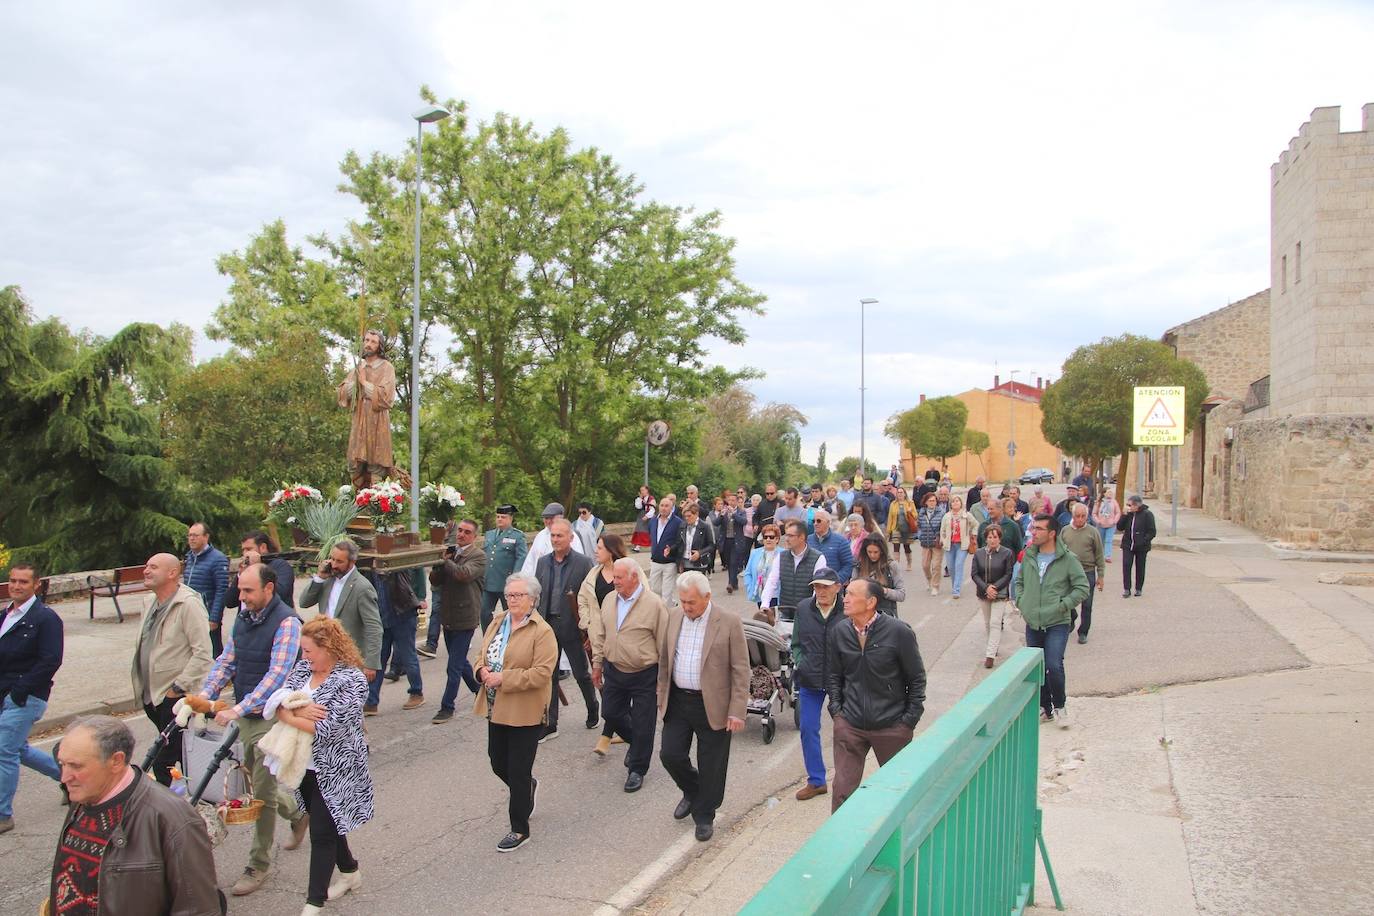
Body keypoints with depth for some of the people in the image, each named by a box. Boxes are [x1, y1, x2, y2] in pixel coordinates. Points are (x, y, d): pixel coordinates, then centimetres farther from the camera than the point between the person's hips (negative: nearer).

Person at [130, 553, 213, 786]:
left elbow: (203, 653, -20)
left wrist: (178, 687, -18)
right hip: (153, 694, 9)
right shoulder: (155, 604, 13)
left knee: (164, 764, -9)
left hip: (175, 697, -9)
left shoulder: (188, 604, -15)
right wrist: (141, 685, 13)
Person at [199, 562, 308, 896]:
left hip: (272, 717, -7)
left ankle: (258, 865, 17)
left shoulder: (286, 622, -19)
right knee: (255, 783, 19)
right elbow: (226, 661, 8)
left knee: (263, 791, 1)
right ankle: (298, 814, 45)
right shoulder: (243, 617, 4)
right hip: (245, 716, 7)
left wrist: (238, 709, -32)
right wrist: (204, 696, -6)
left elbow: (277, 675, -26)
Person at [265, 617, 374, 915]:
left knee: (322, 833, -1)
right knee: (327, 824, 20)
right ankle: (351, 873, 40)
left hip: (334, 772, -7)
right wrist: (298, 710, -23)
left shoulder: (351, 680, -20)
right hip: (305, 766, 7)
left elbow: (325, 728, -25)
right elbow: (275, 700, -4)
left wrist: (288, 715, -15)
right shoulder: (304, 668, 3)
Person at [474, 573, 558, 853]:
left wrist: (504, 678, -23)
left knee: (518, 772, 3)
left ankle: (520, 829, 20)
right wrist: (483, 671, -8)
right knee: (498, 764, 18)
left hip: (525, 712, -7)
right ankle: (528, 786, 48)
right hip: (496, 709, 7)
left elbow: (542, 672, -21)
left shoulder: (542, 631, -15)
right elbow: (482, 654, 15)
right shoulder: (497, 622, 7)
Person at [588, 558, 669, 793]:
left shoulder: (654, 604, -17)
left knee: (642, 724, 5)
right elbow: (600, 635, 13)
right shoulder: (609, 600, 2)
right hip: (614, 670, 6)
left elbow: (664, 644, -12)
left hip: (644, 675, -6)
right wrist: (597, 664, 13)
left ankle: (637, 770, 23)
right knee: (610, 713, 15)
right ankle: (635, 743, 43)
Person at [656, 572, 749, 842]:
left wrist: (736, 711, -12)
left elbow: (741, 670, -11)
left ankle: (704, 815, 28)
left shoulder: (729, 622, -14)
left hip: (712, 706, -4)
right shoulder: (674, 616, 1)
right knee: (670, 754, 7)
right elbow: (664, 659, 12)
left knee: (711, 766, 7)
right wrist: (662, 695, 12)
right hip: (677, 701, 4)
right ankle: (692, 792, 37)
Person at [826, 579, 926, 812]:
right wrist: (836, 710, 3)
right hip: (849, 726, 2)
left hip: (892, 727, -2)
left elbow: (917, 679, -3)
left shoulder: (899, 632, -11)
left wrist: (909, 721, -5)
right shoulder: (839, 633, -1)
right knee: (843, 788, 0)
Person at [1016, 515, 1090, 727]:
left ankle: (1059, 706, 9)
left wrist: (1063, 606, -12)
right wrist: (1020, 601, 7)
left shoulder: (1067, 559, -7)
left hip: (1057, 624, -5)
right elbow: (1019, 581, 22)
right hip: (1032, 624, 5)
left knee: (1054, 666, -15)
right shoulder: (1028, 556, 7)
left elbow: (1082, 587, -5)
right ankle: (1045, 707, 28)